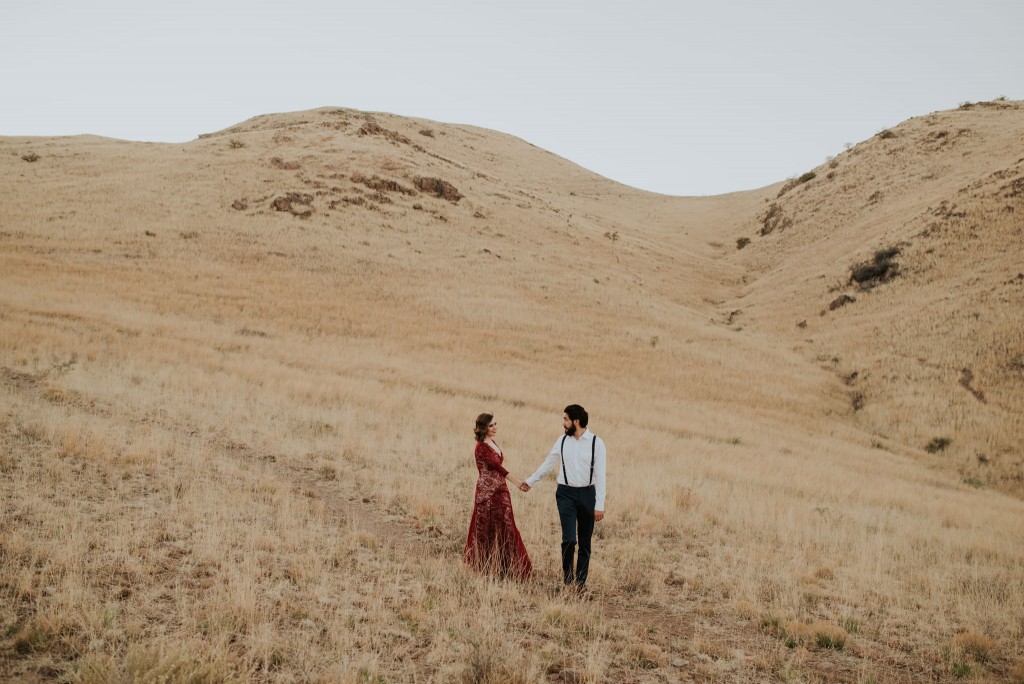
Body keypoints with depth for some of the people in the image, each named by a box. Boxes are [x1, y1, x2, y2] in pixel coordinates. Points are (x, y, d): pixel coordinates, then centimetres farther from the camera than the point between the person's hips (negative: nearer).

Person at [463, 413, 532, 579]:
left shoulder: (492, 443, 12)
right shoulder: (481, 447, -15)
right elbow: (496, 465, -24)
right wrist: (516, 482, -31)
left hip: (500, 489, 8)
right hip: (487, 490, -8)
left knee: (504, 525, 7)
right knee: (487, 527, 3)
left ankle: (505, 564, 14)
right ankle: (484, 564, 16)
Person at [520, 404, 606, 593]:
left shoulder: (596, 443, -7)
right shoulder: (562, 441, 4)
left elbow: (600, 475, -8)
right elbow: (548, 463, 18)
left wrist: (599, 505, -11)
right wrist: (530, 481, 23)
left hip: (587, 494, -1)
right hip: (566, 494, 1)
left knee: (585, 542, 7)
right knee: (569, 538, -11)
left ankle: (580, 581, 19)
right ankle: (568, 579, 2)